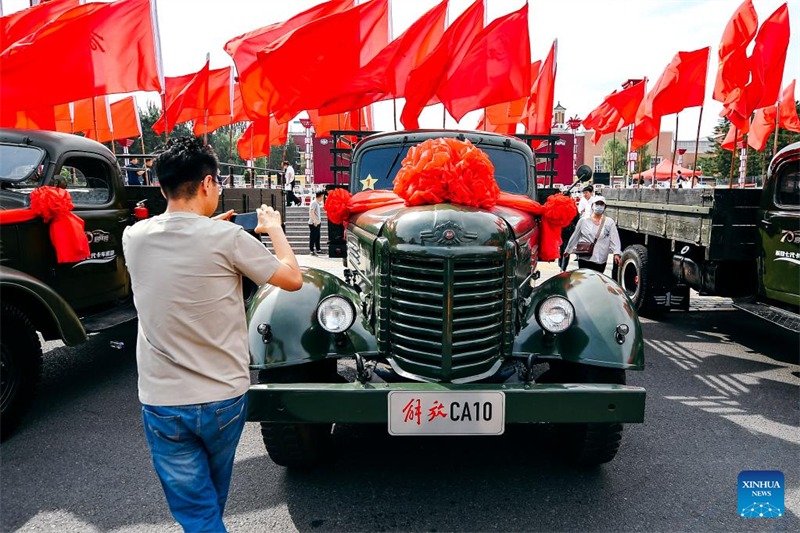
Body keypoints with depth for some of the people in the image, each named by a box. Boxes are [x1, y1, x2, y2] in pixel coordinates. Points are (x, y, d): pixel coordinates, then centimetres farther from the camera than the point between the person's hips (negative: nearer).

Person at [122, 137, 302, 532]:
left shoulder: (134, 237, -3)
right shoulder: (227, 237, -16)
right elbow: (293, 279, -6)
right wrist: (274, 228, 8)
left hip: (161, 405, 2)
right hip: (224, 399, -1)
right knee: (213, 499, 26)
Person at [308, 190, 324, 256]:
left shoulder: (318, 203, 14)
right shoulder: (314, 202, -15)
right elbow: (311, 212, -24)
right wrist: (314, 220, -29)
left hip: (317, 223, 10)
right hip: (313, 223, -10)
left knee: (317, 237, 16)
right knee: (312, 237, -4)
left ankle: (318, 249, 25)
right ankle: (312, 251, 1)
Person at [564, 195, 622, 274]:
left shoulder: (610, 222, 4)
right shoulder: (583, 221, 5)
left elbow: (614, 239, -4)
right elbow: (575, 237, 12)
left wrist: (616, 253, -17)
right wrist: (568, 250, 17)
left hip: (601, 260, 1)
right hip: (584, 258, -1)